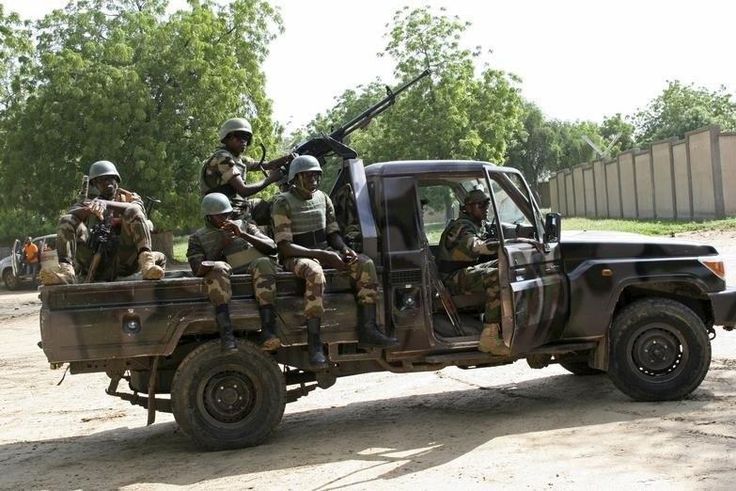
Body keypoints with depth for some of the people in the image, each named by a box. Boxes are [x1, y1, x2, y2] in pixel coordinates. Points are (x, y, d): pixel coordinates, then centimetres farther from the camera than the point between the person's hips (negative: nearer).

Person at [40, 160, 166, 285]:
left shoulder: (130, 198, 24)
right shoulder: (87, 203, 27)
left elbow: (137, 209, -4)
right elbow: (66, 218, 4)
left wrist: (107, 204, -20)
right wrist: (87, 210, -17)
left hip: (123, 256, -1)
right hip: (94, 258, 2)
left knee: (133, 211, -20)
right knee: (67, 220, -14)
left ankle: (145, 257, -45)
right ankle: (66, 269, -39)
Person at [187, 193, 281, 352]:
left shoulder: (244, 225, 27)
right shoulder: (197, 237, 22)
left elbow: (272, 248, 12)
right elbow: (198, 270, 6)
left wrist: (243, 235, 0)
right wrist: (222, 246, -3)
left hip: (253, 270, 1)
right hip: (225, 278, -1)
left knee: (264, 263, -33)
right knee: (217, 268, -36)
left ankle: (268, 332, -46)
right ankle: (227, 336, -47)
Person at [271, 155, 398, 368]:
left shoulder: (323, 198, 10)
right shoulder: (283, 203, -10)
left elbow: (333, 233, 14)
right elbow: (285, 247, -17)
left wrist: (345, 250, -9)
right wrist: (322, 255, -24)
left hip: (325, 252, 6)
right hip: (297, 257, -6)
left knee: (365, 264, -17)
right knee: (315, 273, -41)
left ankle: (367, 330, -20)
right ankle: (314, 342, -38)